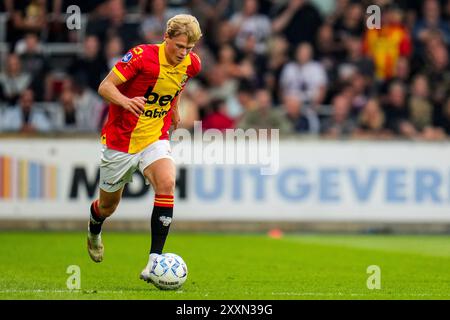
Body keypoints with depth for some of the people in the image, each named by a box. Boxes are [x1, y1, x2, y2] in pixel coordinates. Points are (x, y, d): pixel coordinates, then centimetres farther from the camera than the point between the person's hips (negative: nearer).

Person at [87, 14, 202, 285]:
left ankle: (155, 260, -26)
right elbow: (105, 86, -23)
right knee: (108, 205, 12)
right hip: (120, 139, -3)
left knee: (166, 183, -27)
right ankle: (94, 232, 52)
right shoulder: (142, 56, -22)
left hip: (155, 138, 3)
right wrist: (125, 101, -42)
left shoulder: (191, 64, -5)